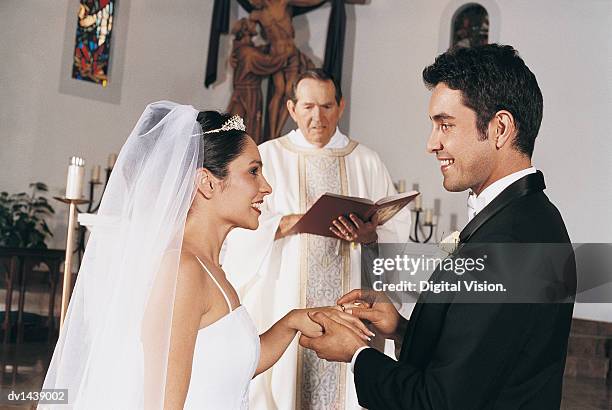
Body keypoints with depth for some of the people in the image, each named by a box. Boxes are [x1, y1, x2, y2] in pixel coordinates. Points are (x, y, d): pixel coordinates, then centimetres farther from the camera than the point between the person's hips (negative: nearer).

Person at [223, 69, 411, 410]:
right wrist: (292, 221, -17)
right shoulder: (269, 157, 5)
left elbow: (399, 225, 3)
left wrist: (370, 234, -16)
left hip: (347, 305, 1)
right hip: (284, 302, -1)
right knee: (282, 376, 0)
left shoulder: (367, 162, 10)